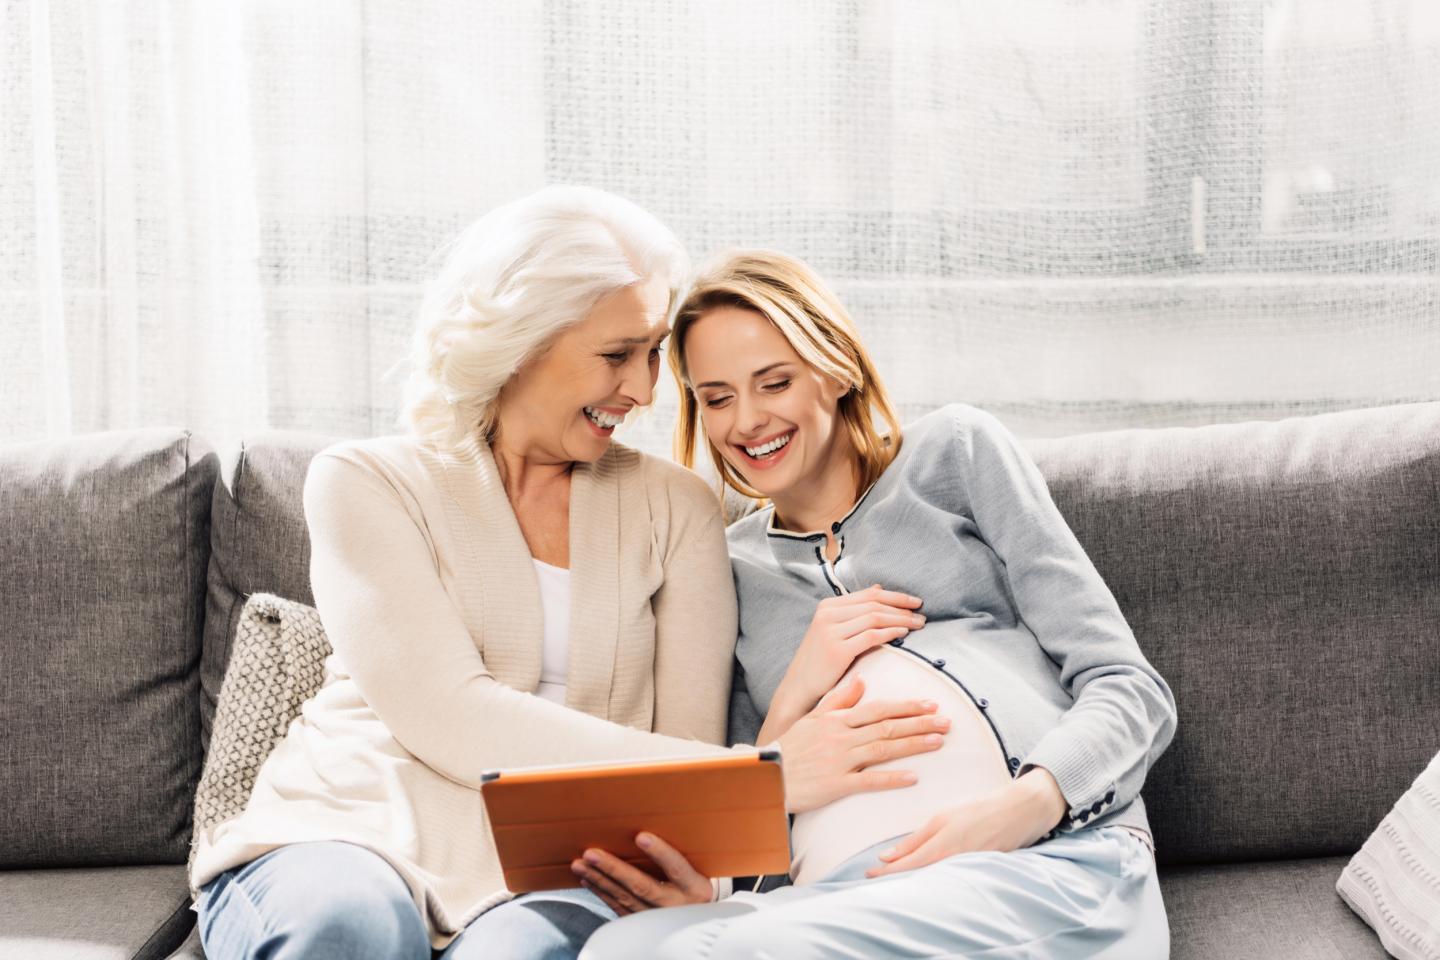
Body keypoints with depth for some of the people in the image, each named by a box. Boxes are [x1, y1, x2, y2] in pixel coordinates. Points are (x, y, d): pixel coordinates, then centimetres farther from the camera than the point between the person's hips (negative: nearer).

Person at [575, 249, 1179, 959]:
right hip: (841, 890, 2)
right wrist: (794, 701, 0)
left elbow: (1133, 692, 6)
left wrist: (1023, 807, -15)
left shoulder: (954, 449, 15)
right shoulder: (731, 566, 22)